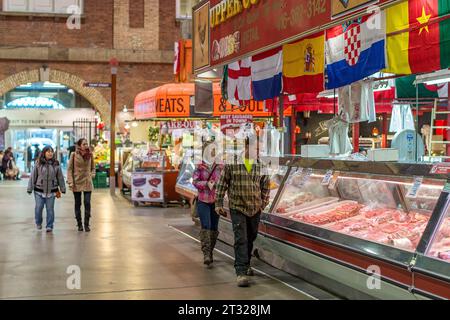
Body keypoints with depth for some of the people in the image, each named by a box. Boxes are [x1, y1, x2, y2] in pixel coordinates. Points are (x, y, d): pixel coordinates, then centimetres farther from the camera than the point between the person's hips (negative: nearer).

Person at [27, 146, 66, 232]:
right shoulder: (38, 164, -2)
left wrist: (62, 189, 10)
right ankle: (38, 223, 26)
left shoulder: (56, 164, 3)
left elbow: (60, 177, 9)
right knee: (38, 208, 2)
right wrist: (30, 188, 0)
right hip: (39, 190, -1)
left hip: (51, 191, 1)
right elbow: (33, 176, 1)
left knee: (50, 209, 2)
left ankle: (49, 226, 12)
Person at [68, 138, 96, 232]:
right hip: (77, 183, -1)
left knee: (87, 203, -4)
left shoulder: (90, 155, 3)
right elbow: (70, 169, -2)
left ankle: (86, 224, 4)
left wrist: (92, 174, -3)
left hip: (87, 182, 1)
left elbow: (93, 167, 16)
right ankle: (79, 224, 16)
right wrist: (70, 182, -9)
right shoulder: (74, 155, -4)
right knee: (78, 204, 7)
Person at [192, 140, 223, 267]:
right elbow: (195, 181, -6)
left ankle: (210, 253, 20)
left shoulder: (220, 166, 8)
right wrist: (206, 184, -22)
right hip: (203, 201, -3)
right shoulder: (199, 167, 2)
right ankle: (206, 253, -16)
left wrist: (215, 183, -16)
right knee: (206, 226, -14)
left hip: (216, 201, 3)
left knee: (214, 227, 6)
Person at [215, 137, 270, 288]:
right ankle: (241, 272, -11)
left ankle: (246, 265, 35)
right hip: (237, 208, -4)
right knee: (241, 239, -10)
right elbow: (222, 184, -2)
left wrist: (264, 202, 12)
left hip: (255, 209, 4)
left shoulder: (261, 165, 1)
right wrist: (219, 204, -4)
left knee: (251, 239, 16)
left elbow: (265, 185, 13)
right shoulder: (232, 164, -8)